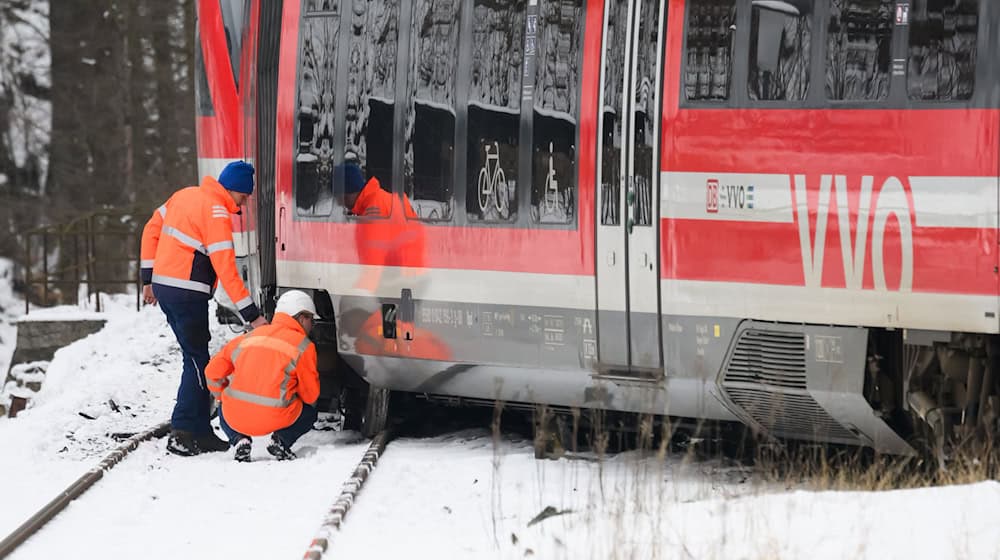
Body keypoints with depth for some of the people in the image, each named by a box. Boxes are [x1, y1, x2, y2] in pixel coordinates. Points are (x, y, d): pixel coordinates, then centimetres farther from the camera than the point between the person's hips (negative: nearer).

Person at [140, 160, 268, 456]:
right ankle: (183, 433, -8)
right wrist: (252, 315, -17)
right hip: (187, 294, -9)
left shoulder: (184, 196, 12)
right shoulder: (217, 212, -14)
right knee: (197, 363, -4)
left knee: (196, 358, 13)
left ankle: (200, 431, 13)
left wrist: (149, 279, 24)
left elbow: (151, 230, 19)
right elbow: (226, 269, -19)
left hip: (163, 286, 9)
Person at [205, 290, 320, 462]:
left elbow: (213, 371, 14)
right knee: (309, 413, 27)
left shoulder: (248, 337, 15)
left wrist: (223, 398, 30)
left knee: (223, 412, 37)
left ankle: (239, 440, 6)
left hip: (236, 418, 2)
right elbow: (311, 395, 5)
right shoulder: (304, 346, 3)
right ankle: (282, 440, 0)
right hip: (276, 419, -2)